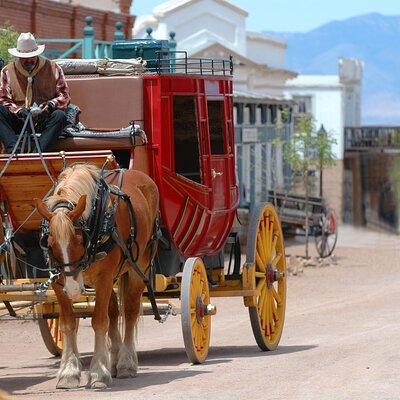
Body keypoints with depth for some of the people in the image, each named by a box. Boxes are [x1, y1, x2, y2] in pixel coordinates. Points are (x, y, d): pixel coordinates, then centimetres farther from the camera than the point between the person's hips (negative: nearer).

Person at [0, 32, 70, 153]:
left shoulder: (53, 68, 9)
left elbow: (64, 96, 8)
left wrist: (51, 104, -14)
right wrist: (19, 110, -16)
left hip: (44, 120, -1)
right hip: (18, 120, 1)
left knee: (59, 116, -34)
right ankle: (13, 150, -44)